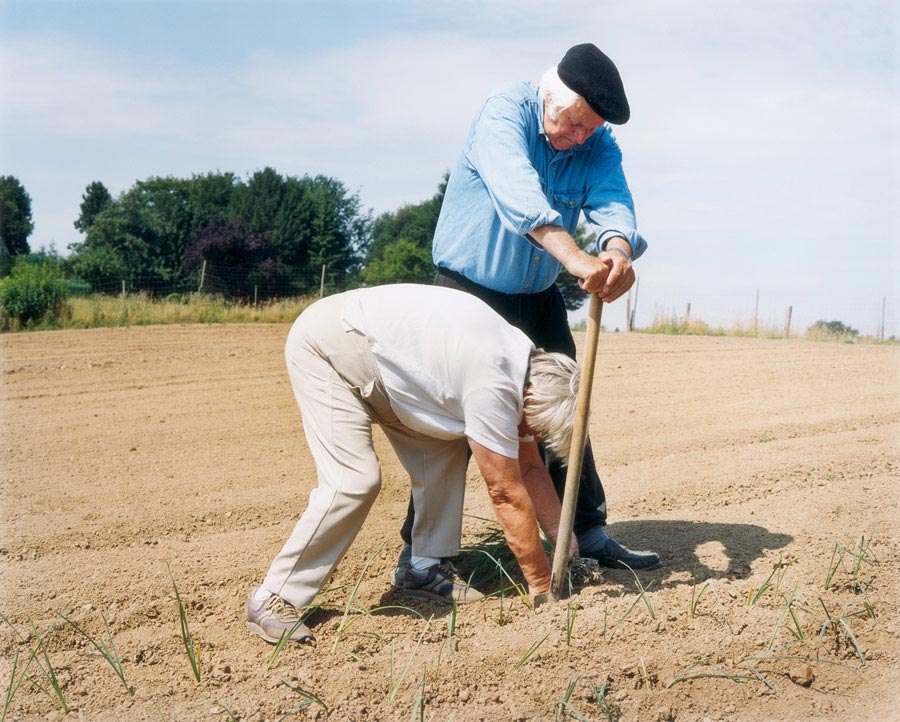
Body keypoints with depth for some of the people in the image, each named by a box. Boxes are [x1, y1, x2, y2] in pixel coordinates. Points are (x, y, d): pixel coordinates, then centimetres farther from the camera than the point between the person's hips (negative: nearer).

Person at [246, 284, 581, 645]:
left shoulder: (527, 364, 1)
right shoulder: (494, 388, -28)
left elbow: (529, 468, 11)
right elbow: (507, 495, -21)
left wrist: (561, 535, 5)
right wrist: (542, 584, -11)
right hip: (326, 347, -10)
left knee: (444, 450, 2)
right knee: (355, 481, -19)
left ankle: (426, 570, 11)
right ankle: (273, 598, -8)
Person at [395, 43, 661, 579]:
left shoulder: (599, 145, -4)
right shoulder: (504, 111, -20)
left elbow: (613, 203, -22)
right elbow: (517, 193, -39)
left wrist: (618, 250, -46)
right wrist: (576, 257, -54)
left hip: (539, 297, 6)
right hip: (470, 290, -5)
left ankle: (590, 534, 19)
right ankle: (419, 551, 2)